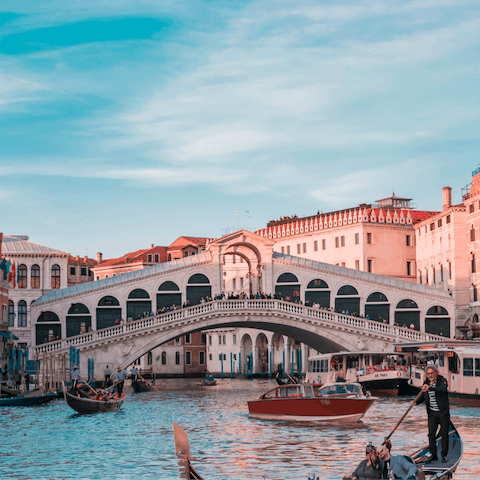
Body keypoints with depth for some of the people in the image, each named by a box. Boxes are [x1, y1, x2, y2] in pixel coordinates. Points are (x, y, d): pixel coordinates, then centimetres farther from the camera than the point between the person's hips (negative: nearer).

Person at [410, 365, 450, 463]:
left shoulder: (442, 380, -10)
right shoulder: (426, 383, 5)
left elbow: (443, 389, -32)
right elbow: (422, 396, 13)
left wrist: (430, 388, -45)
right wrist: (416, 402, -7)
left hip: (443, 412, -4)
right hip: (432, 413, 4)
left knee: (444, 434, 2)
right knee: (431, 434, 2)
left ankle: (444, 455, 13)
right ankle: (433, 455, 12)